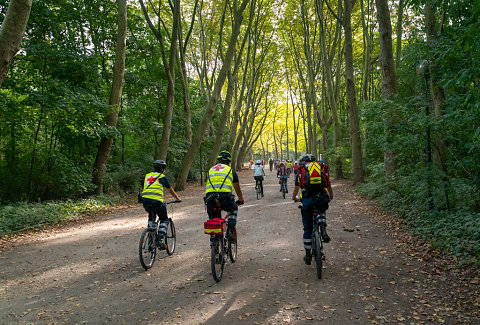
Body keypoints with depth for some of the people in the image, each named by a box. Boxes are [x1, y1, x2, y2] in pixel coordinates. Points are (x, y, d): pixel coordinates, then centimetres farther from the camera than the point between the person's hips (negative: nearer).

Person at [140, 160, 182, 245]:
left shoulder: (147, 175, 23)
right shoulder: (162, 177, 10)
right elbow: (170, 190, 19)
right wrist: (178, 199, 33)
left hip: (145, 200, 5)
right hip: (156, 200, -5)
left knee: (151, 216, 33)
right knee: (164, 220, 10)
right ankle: (160, 239, -6)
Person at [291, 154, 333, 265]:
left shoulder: (301, 169, 17)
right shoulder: (323, 167, 19)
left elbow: (296, 188, 25)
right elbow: (329, 186, 27)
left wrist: (294, 198, 46)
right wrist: (330, 197, 47)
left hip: (307, 199, -1)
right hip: (322, 198, 1)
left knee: (307, 228, 13)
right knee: (321, 212, 36)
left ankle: (308, 256, 22)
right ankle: (323, 230, 8)